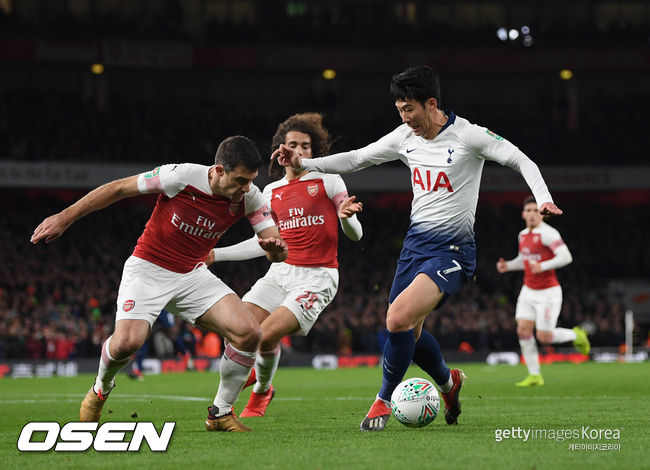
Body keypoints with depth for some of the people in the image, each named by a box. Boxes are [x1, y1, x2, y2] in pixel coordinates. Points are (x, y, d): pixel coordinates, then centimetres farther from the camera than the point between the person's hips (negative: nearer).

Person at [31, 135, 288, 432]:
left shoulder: (249, 196, -12)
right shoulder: (183, 176, -23)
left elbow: (278, 253, -8)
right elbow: (119, 188, -13)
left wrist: (276, 248, -35)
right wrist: (64, 218, -10)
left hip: (193, 275, 4)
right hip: (148, 270, -4)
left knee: (249, 333, -16)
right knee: (126, 342, -26)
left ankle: (220, 413, 3)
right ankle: (101, 389, 10)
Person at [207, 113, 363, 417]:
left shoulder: (328, 180, 1)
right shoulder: (272, 191, 13)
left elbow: (354, 235, 0)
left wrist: (345, 217, -23)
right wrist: (216, 254, 19)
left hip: (317, 277, -4)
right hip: (281, 272, 5)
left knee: (267, 335, -21)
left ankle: (261, 393, 8)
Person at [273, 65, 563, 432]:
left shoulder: (468, 135, -12)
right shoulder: (406, 138, 5)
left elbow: (521, 160, -11)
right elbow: (356, 159, 14)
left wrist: (543, 199, -28)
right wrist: (303, 163, 5)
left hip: (452, 249, -7)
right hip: (416, 241, 7)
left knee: (399, 318, -24)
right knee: (408, 331, 9)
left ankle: (384, 399, -4)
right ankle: (448, 381, 39)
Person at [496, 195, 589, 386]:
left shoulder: (548, 233, -16)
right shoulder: (523, 235, 9)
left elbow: (566, 257, -24)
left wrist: (543, 266, -34)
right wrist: (507, 265, 7)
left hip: (548, 293, -7)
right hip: (528, 291, 7)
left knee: (544, 337, -8)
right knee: (523, 330, -6)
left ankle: (576, 335, 22)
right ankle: (534, 376, 1)